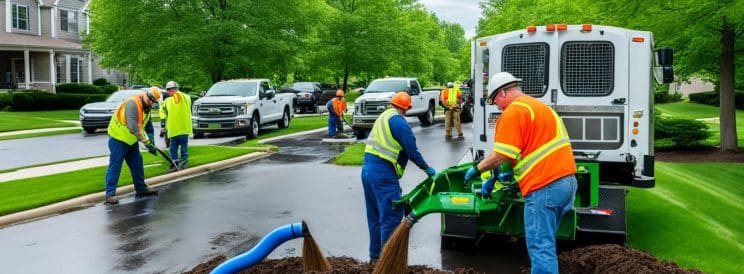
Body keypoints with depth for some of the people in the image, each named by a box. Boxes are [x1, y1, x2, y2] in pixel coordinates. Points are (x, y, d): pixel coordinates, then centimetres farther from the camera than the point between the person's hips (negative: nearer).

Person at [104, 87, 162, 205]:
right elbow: (133, 127, -34)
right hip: (118, 138, -9)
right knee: (115, 166, -8)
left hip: (131, 140, 9)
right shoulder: (133, 103, -26)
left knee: (137, 164, 13)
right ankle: (110, 194, -4)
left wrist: (150, 140, -6)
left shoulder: (147, 108, 4)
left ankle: (141, 188, 25)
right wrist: (147, 142, -36)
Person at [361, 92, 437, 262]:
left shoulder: (383, 117, 19)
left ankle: (375, 255, 25)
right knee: (392, 216, -5)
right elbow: (411, 150, -12)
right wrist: (427, 168, 1)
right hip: (383, 173, -10)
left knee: (375, 216, 16)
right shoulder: (398, 121, -10)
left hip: (368, 169, 10)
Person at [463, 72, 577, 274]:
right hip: (567, 180, 9)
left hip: (544, 187, -9)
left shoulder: (513, 112, -8)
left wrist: (476, 169, 5)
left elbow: (500, 156, -14)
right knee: (544, 243, 19)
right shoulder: (540, 106, 23)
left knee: (540, 247, -4)